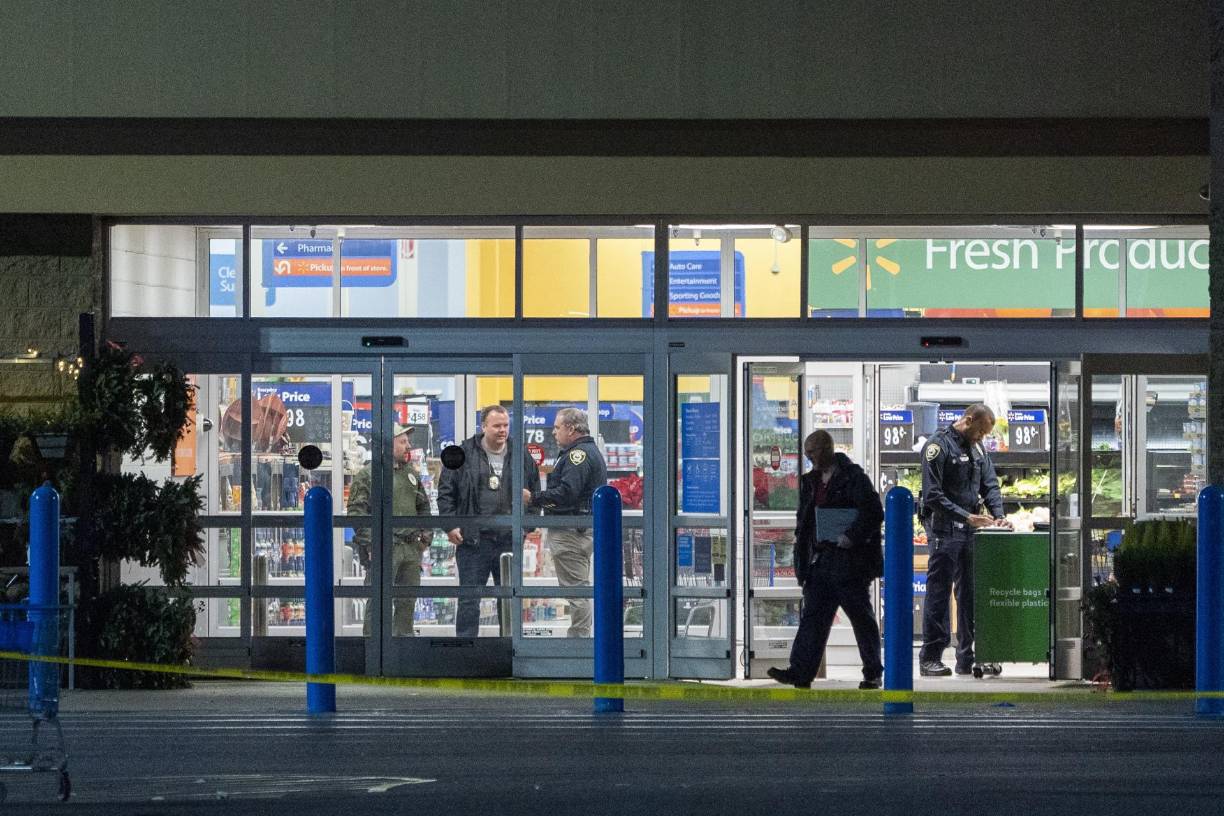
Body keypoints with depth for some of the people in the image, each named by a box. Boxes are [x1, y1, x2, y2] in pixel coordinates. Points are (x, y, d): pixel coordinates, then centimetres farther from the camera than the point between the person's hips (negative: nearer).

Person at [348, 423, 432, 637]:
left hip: (411, 548, 7)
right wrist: (370, 542, -16)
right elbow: (356, 511, -9)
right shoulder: (367, 475, -4)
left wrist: (426, 534, 13)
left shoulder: (411, 473, 17)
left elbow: (423, 507, 25)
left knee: (407, 601, 11)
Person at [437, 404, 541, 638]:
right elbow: (446, 492, 2)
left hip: (509, 539, 3)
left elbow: (535, 494, 16)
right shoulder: (464, 454, 0)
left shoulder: (521, 457, 8)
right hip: (473, 540, -3)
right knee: (469, 600, 0)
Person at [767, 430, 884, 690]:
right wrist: (802, 562, 11)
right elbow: (804, 523, 18)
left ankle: (873, 673, 10)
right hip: (820, 560, 7)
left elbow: (874, 512, -15)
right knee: (813, 617, 0)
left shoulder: (852, 477, -8)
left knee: (861, 618, 2)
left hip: (850, 561, -7)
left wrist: (852, 536, -22)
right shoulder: (810, 481, 15)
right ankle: (800, 672, -5)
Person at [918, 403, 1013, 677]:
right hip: (944, 529, -7)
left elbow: (990, 485, 13)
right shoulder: (938, 445, -10)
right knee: (938, 593, -6)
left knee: (970, 594, 7)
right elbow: (932, 495, -16)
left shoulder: (977, 448, 14)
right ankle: (930, 658, -3)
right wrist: (967, 517, -19)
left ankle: (967, 658, 12)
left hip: (970, 531, 7)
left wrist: (998, 516, -5)